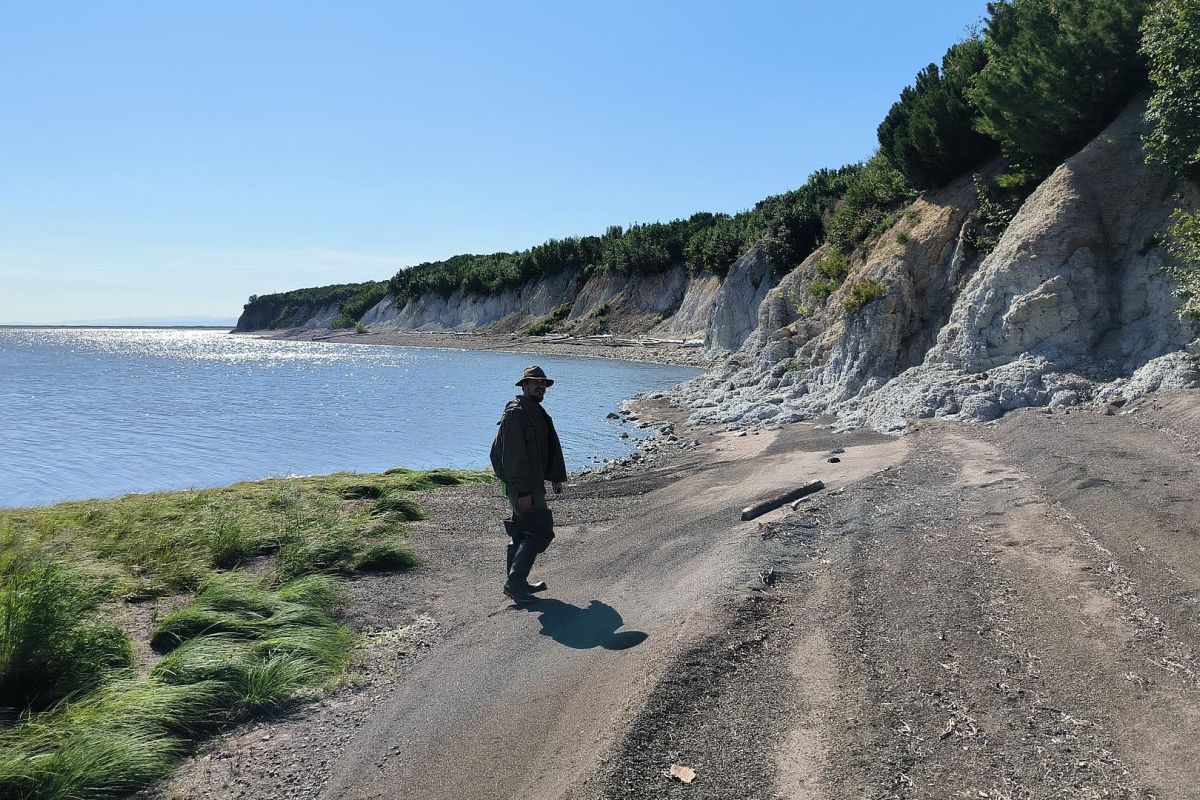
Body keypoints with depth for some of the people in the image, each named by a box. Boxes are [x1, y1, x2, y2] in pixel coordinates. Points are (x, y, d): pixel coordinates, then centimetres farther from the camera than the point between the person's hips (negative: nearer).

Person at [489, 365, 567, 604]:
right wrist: (523, 490, -25)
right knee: (541, 532, -11)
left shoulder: (538, 413, 17)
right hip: (521, 486, -10)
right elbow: (514, 455, -22)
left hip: (534, 484, 10)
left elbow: (551, 447, 22)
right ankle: (514, 582, -5)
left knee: (523, 534, 15)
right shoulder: (514, 413, -15)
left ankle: (517, 583, 24)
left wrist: (557, 476, 17)